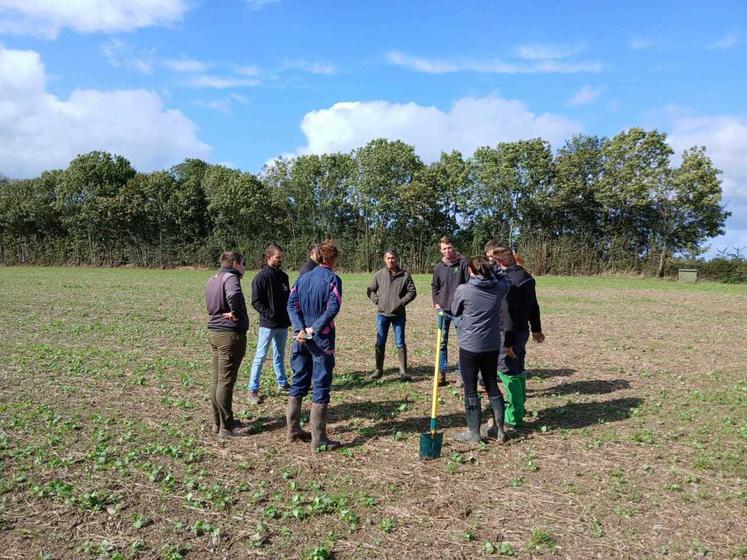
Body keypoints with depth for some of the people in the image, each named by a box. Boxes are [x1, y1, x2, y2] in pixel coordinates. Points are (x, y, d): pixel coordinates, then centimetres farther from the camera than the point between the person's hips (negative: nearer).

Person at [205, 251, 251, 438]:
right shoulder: (230, 278, -15)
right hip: (230, 335, -9)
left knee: (217, 380, 15)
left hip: (214, 332, 9)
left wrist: (223, 313, 6)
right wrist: (236, 314, -22)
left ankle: (218, 422, 26)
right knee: (226, 382, -2)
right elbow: (234, 295, -37)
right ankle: (226, 427, 7)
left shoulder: (212, 279, 14)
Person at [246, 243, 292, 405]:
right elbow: (256, 302, -13)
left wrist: (289, 315, 7)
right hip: (268, 324, -7)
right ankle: (253, 390, 4)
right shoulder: (261, 277, -10)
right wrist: (271, 315, -18)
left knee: (280, 355, 18)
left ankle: (282, 383, 31)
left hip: (283, 324, 7)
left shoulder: (283, 276, 11)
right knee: (260, 357, -2)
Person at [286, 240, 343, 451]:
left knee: (299, 383, 16)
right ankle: (318, 439, 5)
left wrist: (300, 329, -9)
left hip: (301, 337, 6)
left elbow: (292, 304, 0)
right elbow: (333, 308, -19)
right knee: (321, 386, 0)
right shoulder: (332, 278, -6)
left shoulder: (303, 278, 11)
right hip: (322, 339, -6)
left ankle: (293, 431, 24)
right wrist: (314, 329, -15)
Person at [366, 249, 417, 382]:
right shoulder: (379, 275, 2)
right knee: (380, 343, 7)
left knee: (400, 343, 3)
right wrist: (377, 301, -3)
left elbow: (412, 292, 0)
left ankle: (403, 371, 11)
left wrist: (402, 302, -10)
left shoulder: (405, 275, -2)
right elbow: (370, 290, 10)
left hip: (399, 314, -1)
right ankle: (379, 370, 18)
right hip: (382, 314, 2)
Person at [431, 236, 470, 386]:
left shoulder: (463, 263, -5)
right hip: (442, 310, 4)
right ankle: (441, 373, 17)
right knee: (442, 342, 9)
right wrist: (436, 303, 4)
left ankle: (461, 374, 11)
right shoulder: (438, 267, 7)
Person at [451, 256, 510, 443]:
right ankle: (499, 429, 23)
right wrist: (491, 271, 15)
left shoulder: (463, 290, -14)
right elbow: (504, 281, 21)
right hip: (492, 345, 4)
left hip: (470, 345, -4)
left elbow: (455, 312, 3)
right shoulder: (499, 288, -4)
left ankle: (474, 432, 13)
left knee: (470, 388, 6)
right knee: (492, 384, 16)